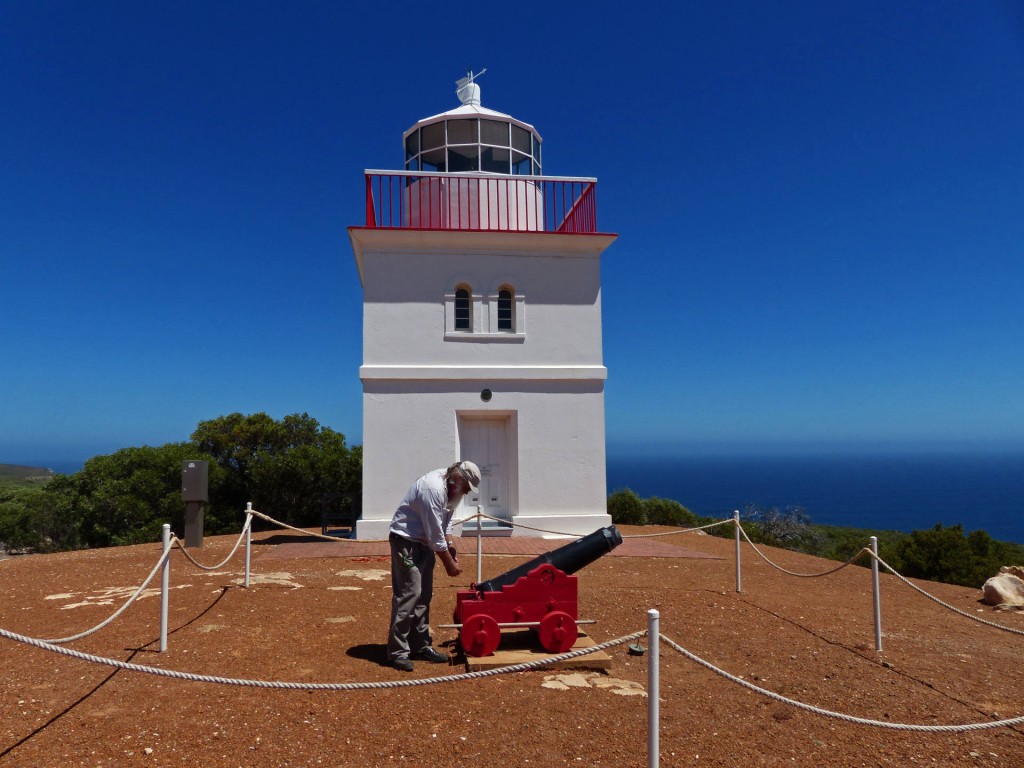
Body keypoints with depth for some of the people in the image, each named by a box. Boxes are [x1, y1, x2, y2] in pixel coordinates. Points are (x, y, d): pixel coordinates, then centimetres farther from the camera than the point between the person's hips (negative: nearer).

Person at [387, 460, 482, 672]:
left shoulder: (450, 488, 3)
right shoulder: (433, 489, -27)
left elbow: (445, 521, 15)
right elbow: (435, 534, -24)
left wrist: (450, 547, 2)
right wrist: (449, 563, -15)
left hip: (424, 542, 10)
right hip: (406, 541, -10)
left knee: (423, 596, 12)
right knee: (408, 594, -12)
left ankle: (421, 646, 20)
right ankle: (397, 652, -5)